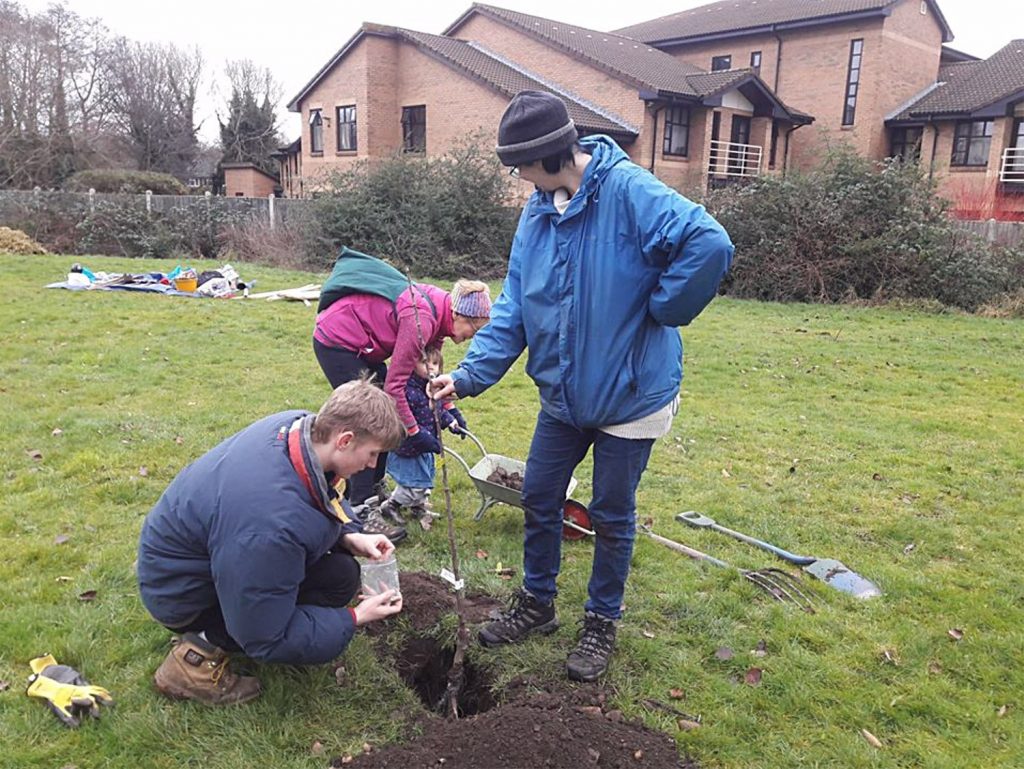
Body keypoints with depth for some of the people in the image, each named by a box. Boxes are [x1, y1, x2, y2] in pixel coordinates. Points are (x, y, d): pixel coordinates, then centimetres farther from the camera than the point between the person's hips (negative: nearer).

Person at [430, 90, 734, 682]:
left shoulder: (629, 191, -21)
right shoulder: (537, 213, 1)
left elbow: (711, 245, -32)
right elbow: (514, 308, 2)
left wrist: (656, 311, -20)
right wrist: (470, 374, -8)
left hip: (629, 394, -6)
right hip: (562, 394, 7)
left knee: (612, 518, 10)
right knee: (539, 500, 15)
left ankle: (603, 622, 32)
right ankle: (537, 602, 38)